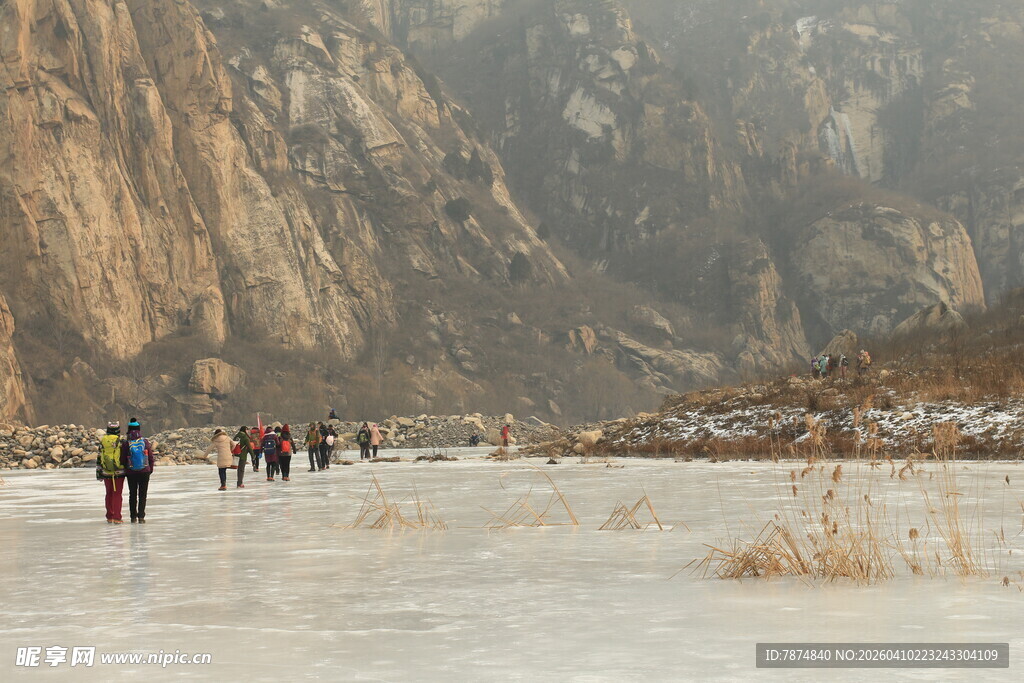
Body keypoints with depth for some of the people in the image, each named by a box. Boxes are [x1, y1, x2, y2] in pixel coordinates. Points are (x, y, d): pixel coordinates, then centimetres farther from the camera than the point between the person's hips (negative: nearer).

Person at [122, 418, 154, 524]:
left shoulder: (126, 444, -8)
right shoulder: (145, 442, -6)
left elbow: (123, 459, -2)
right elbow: (151, 458, 0)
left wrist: (126, 469, 14)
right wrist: (150, 469, 12)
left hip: (131, 473, 0)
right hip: (144, 472, 0)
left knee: (132, 495, 12)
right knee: (142, 495, 5)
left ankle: (133, 517, 12)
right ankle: (141, 517, -3)